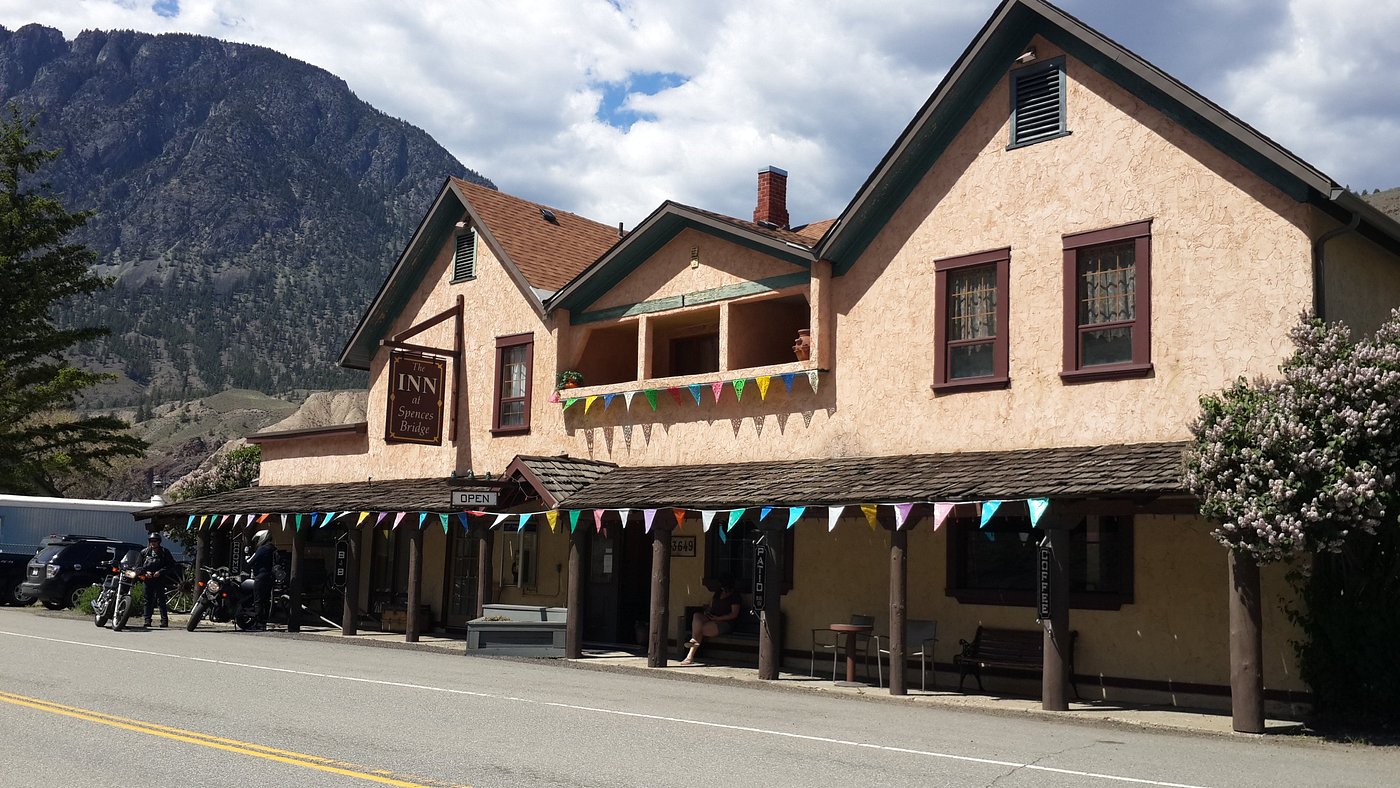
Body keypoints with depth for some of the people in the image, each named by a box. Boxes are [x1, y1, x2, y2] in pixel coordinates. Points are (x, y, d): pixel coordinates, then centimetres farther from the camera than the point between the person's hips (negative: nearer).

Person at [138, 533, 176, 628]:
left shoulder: (164, 552, 5)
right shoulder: (144, 552, 12)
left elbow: (171, 565, 2)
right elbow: (139, 565, 13)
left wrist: (160, 572, -10)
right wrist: (145, 572, -5)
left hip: (160, 579, -3)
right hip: (147, 579, 3)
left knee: (161, 600, -8)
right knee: (148, 601, 4)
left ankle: (164, 620, -9)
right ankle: (147, 620, 8)